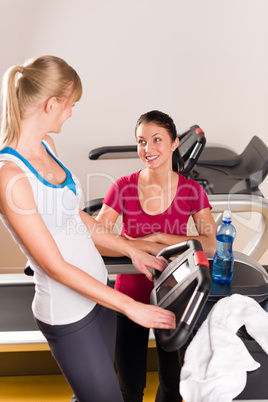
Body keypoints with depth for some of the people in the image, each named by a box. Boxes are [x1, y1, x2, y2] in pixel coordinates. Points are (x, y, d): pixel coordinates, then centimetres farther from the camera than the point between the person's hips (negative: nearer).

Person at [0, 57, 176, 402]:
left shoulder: (46, 145, 1)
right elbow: (56, 266, -22)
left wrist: (131, 250, 10)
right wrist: (131, 307, -17)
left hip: (98, 290, 8)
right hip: (68, 314, -8)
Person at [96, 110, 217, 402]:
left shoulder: (192, 190, -9)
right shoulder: (123, 187, -11)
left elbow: (210, 245, -17)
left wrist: (158, 236, -23)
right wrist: (147, 246, -26)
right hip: (131, 294, -1)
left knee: (171, 378, 21)